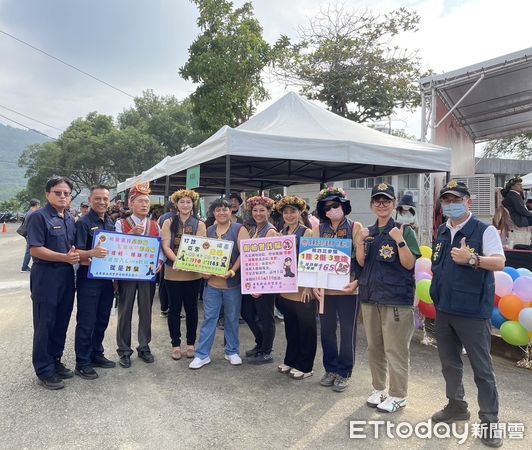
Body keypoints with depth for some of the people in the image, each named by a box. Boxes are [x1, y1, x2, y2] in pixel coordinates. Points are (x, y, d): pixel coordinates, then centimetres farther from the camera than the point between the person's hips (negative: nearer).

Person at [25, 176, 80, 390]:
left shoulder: (70, 219, 12)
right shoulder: (38, 217, -9)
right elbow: (35, 250, -16)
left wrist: (76, 255, 2)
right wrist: (65, 257, -24)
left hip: (66, 276, 7)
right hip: (46, 276, -6)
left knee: (62, 322, 14)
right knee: (45, 323, 3)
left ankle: (55, 361, 29)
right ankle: (44, 370, 15)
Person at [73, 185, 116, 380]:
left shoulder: (111, 223, 10)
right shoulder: (83, 223, -10)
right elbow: (77, 253, -16)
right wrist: (92, 253, -37)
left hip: (107, 277, 7)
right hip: (88, 278, -7)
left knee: (102, 319, 15)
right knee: (86, 321, 1)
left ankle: (96, 354, 29)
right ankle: (82, 363, 12)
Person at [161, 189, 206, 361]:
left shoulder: (199, 224, 3)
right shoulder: (169, 222, 3)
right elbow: (165, 246, -5)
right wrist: (177, 260, -23)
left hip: (193, 273, 0)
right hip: (173, 272, 0)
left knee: (191, 308, 9)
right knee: (174, 308, 8)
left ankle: (191, 343, 23)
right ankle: (176, 344, 21)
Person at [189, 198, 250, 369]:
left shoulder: (239, 229, -3)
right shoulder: (209, 230, 10)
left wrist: (232, 271, -19)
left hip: (232, 282, -2)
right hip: (212, 282, 3)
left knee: (232, 318, 10)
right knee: (209, 318, 6)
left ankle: (232, 351, 25)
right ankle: (202, 354, 13)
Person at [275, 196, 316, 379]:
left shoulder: (307, 232, -9)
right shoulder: (282, 233, 10)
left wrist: (308, 286, -20)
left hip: (302, 290, -6)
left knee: (305, 329, 6)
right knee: (290, 327, 17)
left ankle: (305, 366, 18)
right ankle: (290, 360, 32)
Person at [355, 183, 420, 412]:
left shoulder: (404, 230, -6)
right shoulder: (369, 232, 10)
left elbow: (409, 264, -10)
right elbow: (361, 262, 7)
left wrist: (400, 241, -23)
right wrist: (360, 241, -8)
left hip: (396, 299, -5)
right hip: (370, 296, 6)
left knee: (395, 350, 1)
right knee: (374, 347, 15)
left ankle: (398, 396, 17)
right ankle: (379, 388, 31)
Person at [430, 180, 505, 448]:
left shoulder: (484, 230, -8)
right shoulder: (441, 232, 11)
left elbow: (499, 263, -15)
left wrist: (472, 258, -27)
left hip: (472, 311, -6)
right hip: (443, 309, 6)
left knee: (481, 368, 3)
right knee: (449, 362, 17)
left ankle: (489, 421, 17)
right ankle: (456, 406, 35)